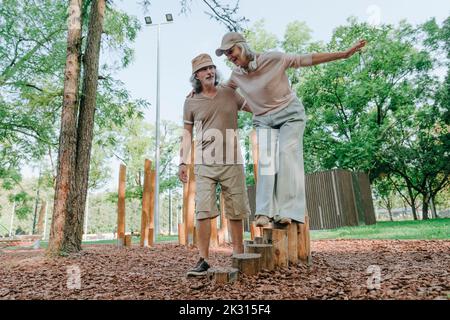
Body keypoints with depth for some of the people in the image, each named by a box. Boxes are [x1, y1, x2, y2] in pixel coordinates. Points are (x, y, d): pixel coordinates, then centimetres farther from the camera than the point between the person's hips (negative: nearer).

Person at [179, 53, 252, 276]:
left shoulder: (230, 94, 9)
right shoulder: (191, 102, 6)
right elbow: (187, 133, 9)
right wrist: (182, 162, 2)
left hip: (232, 162, 1)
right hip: (204, 164, -1)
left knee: (236, 211, 7)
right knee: (203, 211, -7)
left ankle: (238, 256, 21)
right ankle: (203, 260, 1)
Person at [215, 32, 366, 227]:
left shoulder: (272, 59, -15)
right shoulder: (237, 74, 0)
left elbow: (307, 60, -14)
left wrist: (344, 54, -16)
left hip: (290, 113, -4)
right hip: (264, 120, 4)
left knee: (287, 155, -16)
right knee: (265, 161, -12)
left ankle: (289, 211, -17)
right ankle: (265, 212, -15)